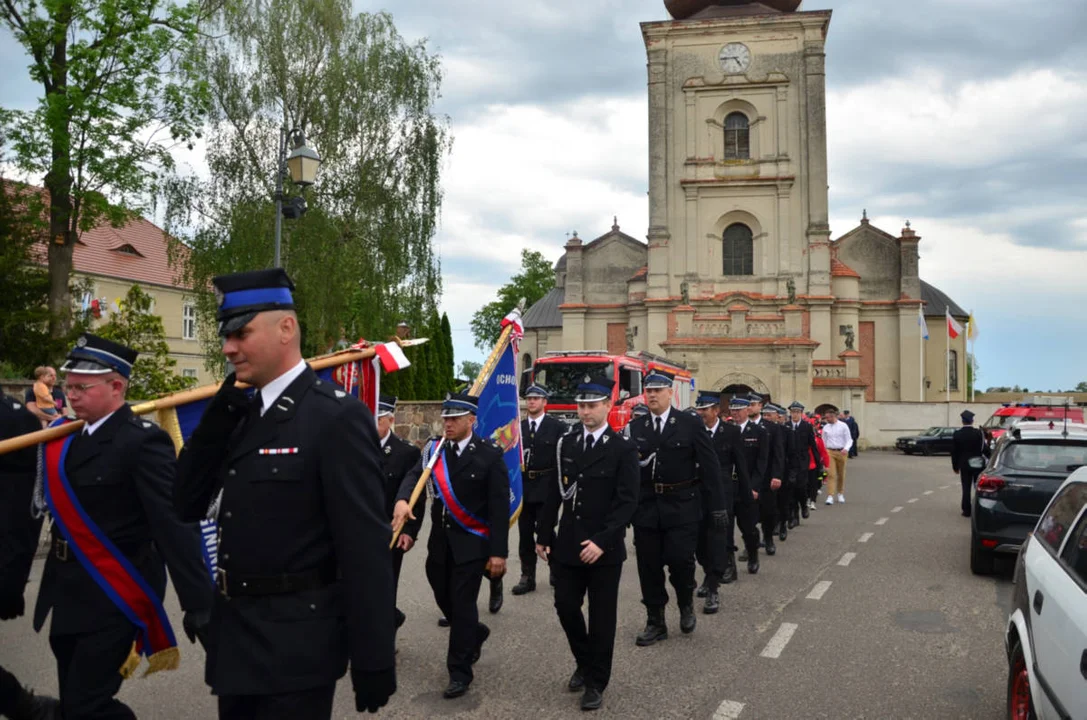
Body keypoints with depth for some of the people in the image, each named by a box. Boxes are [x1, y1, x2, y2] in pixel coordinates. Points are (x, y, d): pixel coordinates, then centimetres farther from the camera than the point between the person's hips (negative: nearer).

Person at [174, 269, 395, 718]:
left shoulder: (337, 417, -17)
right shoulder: (243, 416, 8)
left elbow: (366, 547, -19)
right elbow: (188, 504, 6)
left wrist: (373, 663, -18)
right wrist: (219, 412, -5)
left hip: (296, 644, -8)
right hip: (236, 638, 8)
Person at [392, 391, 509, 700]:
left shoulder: (490, 455, -11)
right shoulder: (434, 449, 3)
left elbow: (500, 507, -12)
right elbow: (414, 476, -11)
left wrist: (498, 552, -15)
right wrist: (402, 500, -34)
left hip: (472, 543, -5)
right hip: (439, 541, 5)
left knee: (462, 604, -1)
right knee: (444, 600, 15)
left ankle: (460, 672, 14)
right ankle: (475, 632, 45)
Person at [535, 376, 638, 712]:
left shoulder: (623, 449, -7)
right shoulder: (566, 443, 6)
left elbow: (627, 502, -13)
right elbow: (554, 493, 8)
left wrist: (602, 541, -21)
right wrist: (544, 536, 6)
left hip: (605, 548, -4)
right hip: (568, 544, 4)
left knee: (601, 616, 6)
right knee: (565, 606, 9)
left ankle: (596, 682, 22)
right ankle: (584, 661, 34)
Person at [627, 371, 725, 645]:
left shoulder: (691, 424, -2)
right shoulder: (636, 427, 6)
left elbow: (710, 466, -3)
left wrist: (718, 506, -6)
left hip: (681, 507, -3)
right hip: (646, 507, 3)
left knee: (680, 560, -7)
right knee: (649, 566, 7)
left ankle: (686, 605, 24)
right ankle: (655, 622, 21)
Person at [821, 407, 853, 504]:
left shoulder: (843, 426, -4)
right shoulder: (825, 428, 4)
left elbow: (849, 440, -5)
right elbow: (823, 441, 11)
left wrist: (846, 449, -22)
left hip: (841, 452, -1)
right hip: (829, 452, 1)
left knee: (841, 475, 12)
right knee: (831, 474, -9)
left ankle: (841, 494, 28)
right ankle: (830, 496, -12)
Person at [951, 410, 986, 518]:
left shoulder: (957, 434, -4)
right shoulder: (978, 433, -10)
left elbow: (954, 452, 0)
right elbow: (984, 449, -11)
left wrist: (955, 466, 9)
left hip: (964, 465, 1)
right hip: (978, 464, -1)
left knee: (966, 488, 6)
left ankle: (966, 510, 5)